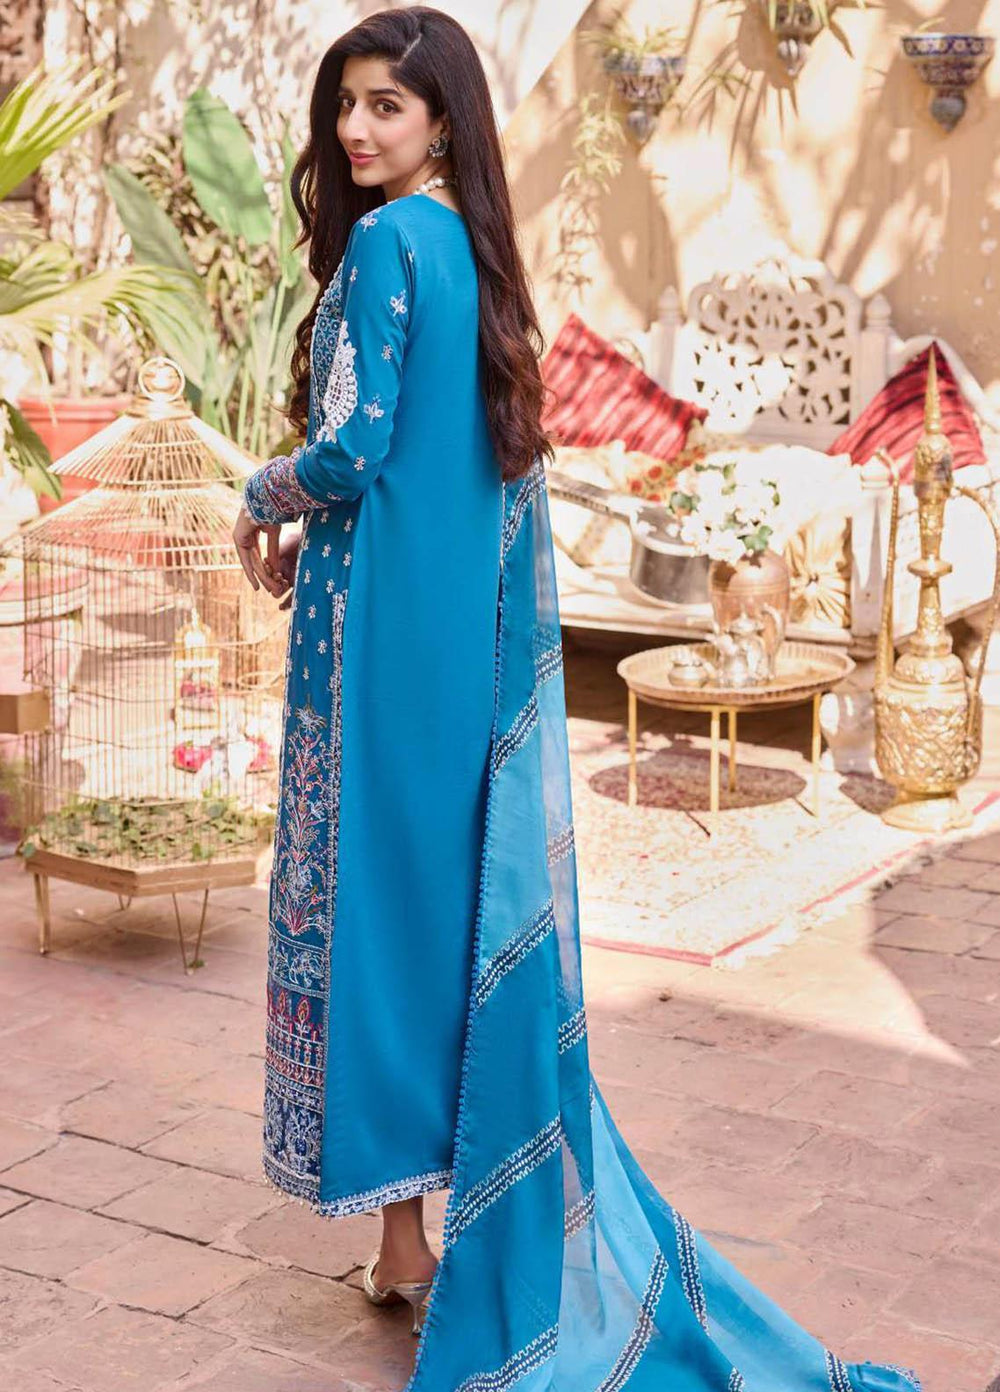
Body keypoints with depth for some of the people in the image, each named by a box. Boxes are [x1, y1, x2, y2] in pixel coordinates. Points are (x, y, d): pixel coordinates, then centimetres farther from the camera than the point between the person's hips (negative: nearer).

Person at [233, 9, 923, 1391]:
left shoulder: (386, 241, -13)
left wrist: (259, 502, 1)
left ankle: (405, 1237, 11)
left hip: (386, 631, -8)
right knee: (474, 911, 13)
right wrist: (313, 524, 18)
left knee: (379, 897, 1)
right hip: (478, 622, 8)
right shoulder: (481, 254, 13)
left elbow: (350, 451, -18)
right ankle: (508, 1233, 24)